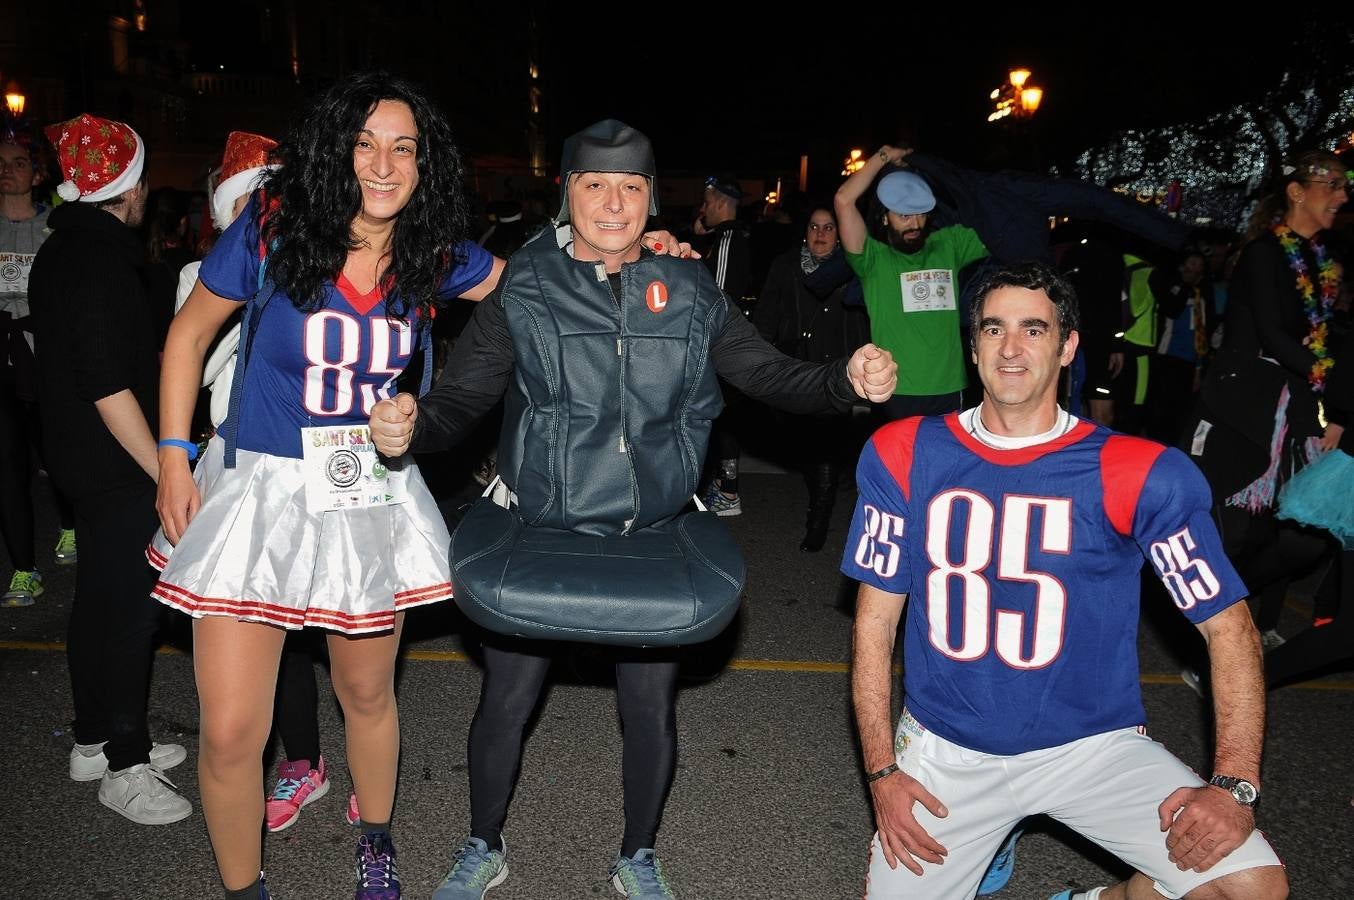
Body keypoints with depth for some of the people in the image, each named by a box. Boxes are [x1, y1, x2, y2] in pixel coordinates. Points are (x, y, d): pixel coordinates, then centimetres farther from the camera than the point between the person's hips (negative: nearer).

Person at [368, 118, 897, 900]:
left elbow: (771, 375, -2)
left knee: (652, 710, 12)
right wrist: (410, 427, -33)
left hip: (655, 540, 2)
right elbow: (462, 400, -11)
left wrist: (847, 380, -21)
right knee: (507, 701, 11)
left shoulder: (689, 294, -2)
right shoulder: (523, 292, -7)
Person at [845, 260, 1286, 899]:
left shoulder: (1139, 475, -10)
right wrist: (881, 772, -6)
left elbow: (1228, 626, -4)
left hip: (1090, 743, 0)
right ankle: (985, 844, 28)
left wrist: (1233, 785, -14)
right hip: (944, 749, 1)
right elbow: (875, 622, -2)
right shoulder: (903, 456, -6)